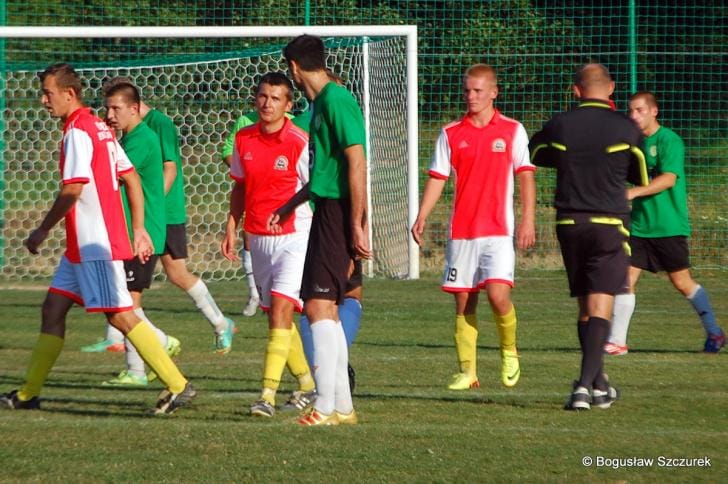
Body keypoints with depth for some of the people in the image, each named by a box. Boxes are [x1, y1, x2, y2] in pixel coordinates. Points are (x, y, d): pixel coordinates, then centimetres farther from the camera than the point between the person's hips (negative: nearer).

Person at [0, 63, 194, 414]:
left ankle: (177, 386, -10)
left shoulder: (77, 132, -14)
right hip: (82, 244, 10)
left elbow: (73, 189, -21)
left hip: (96, 243, -10)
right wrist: (138, 230, 17)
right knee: (53, 308, 11)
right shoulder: (99, 128, 15)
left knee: (120, 315, -10)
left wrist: (43, 230, -10)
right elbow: (132, 179, 16)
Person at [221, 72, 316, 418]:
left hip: (294, 236, -6)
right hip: (258, 237, 6)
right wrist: (231, 228, 11)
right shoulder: (243, 140, 5)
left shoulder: (299, 143, -11)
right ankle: (307, 385, 27)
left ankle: (268, 394, -20)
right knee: (276, 314, 12)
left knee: (281, 308, -16)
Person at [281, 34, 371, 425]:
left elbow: (356, 163, -19)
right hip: (326, 209, 10)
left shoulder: (336, 100, -13)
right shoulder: (320, 102, 17)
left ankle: (326, 405, -14)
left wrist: (357, 225, -21)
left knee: (318, 305, -13)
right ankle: (342, 406, 16)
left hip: (338, 213, -10)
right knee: (327, 309, 11)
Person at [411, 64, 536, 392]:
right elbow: (437, 178, 8)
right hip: (461, 230, 3)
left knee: (498, 294, -16)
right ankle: (467, 371, 8)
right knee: (463, 301, 2)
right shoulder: (451, 134, 8)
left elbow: (525, 177, 2)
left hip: (498, 230, -3)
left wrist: (528, 220, -7)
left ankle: (509, 353, 8)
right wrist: (421, 217, -4)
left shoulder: (512, 131, 3)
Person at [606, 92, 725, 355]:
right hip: (639, 225, 6)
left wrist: (635, 192, -32)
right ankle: (616, 341, -4)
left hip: (669, 226, -6)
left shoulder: (669, 140, -10)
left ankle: (714, 333, 20)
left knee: (682, 282, 3)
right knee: (626, 278, -5)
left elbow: (668, 179, -22)